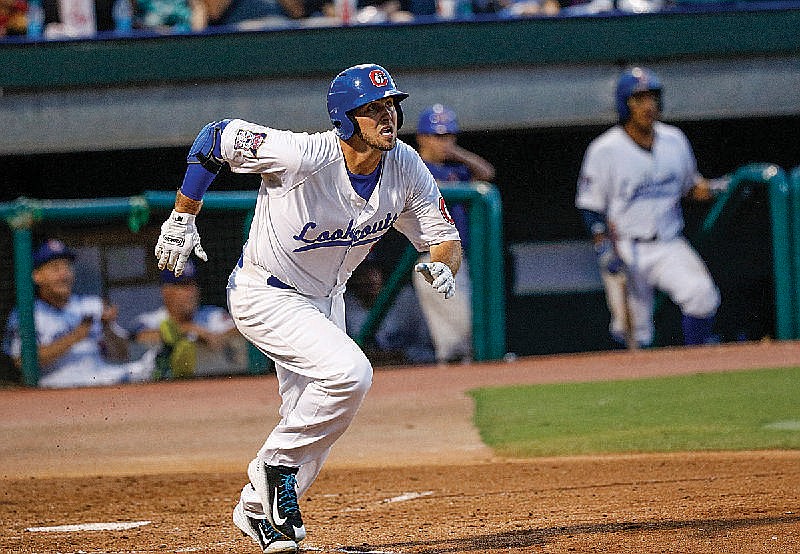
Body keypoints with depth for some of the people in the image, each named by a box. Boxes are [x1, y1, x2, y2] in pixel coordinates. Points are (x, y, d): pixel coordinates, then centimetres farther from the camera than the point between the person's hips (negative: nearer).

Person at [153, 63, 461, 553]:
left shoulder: (406, 167, -14)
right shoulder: (303, 155, -31)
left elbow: (446, 238, -5)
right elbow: (214, 138, -19)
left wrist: (442, 267, -29)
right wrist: (182, 220, -13)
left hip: (325, 299, 7)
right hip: (265, 296, -7)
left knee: (313, 430, 13)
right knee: (349, 373, -27)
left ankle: (259, 512, 34)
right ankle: (276, 465, -6)